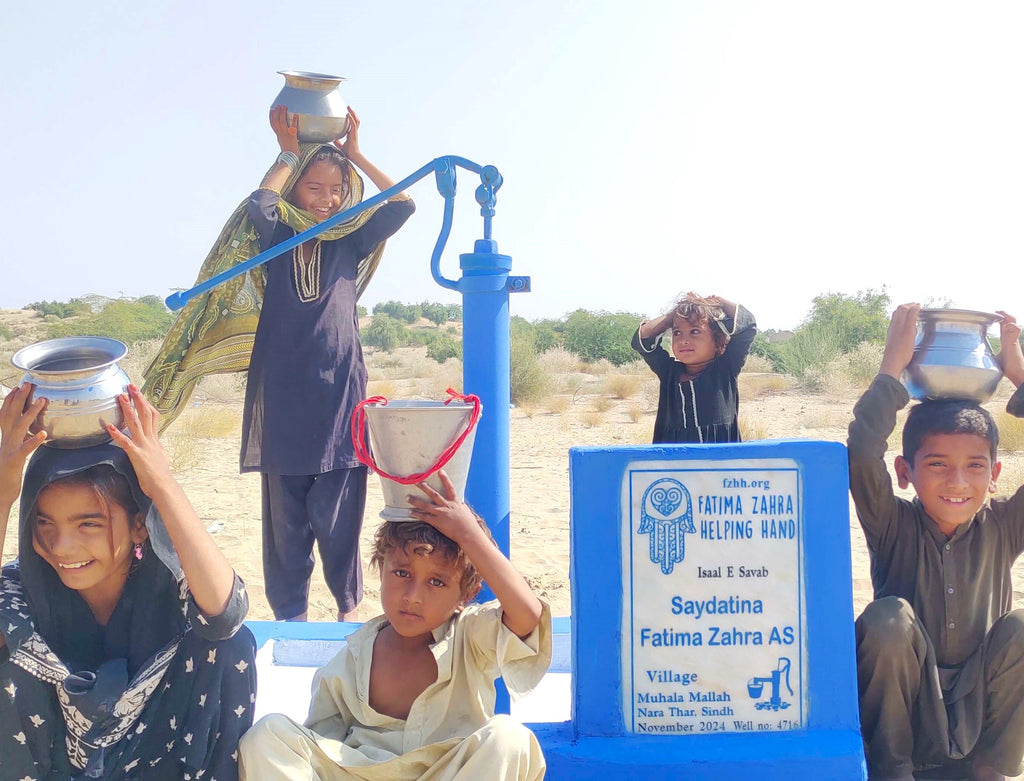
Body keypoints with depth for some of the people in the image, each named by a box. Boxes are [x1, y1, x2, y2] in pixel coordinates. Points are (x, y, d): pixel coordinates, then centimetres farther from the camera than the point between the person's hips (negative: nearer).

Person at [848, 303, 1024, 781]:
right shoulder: (895, 527, -10)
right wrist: (893, 365, -24)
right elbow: (861, 456, -27)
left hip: (978, 719, 2)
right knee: (890, 617, -30)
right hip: (903, 716, -2)